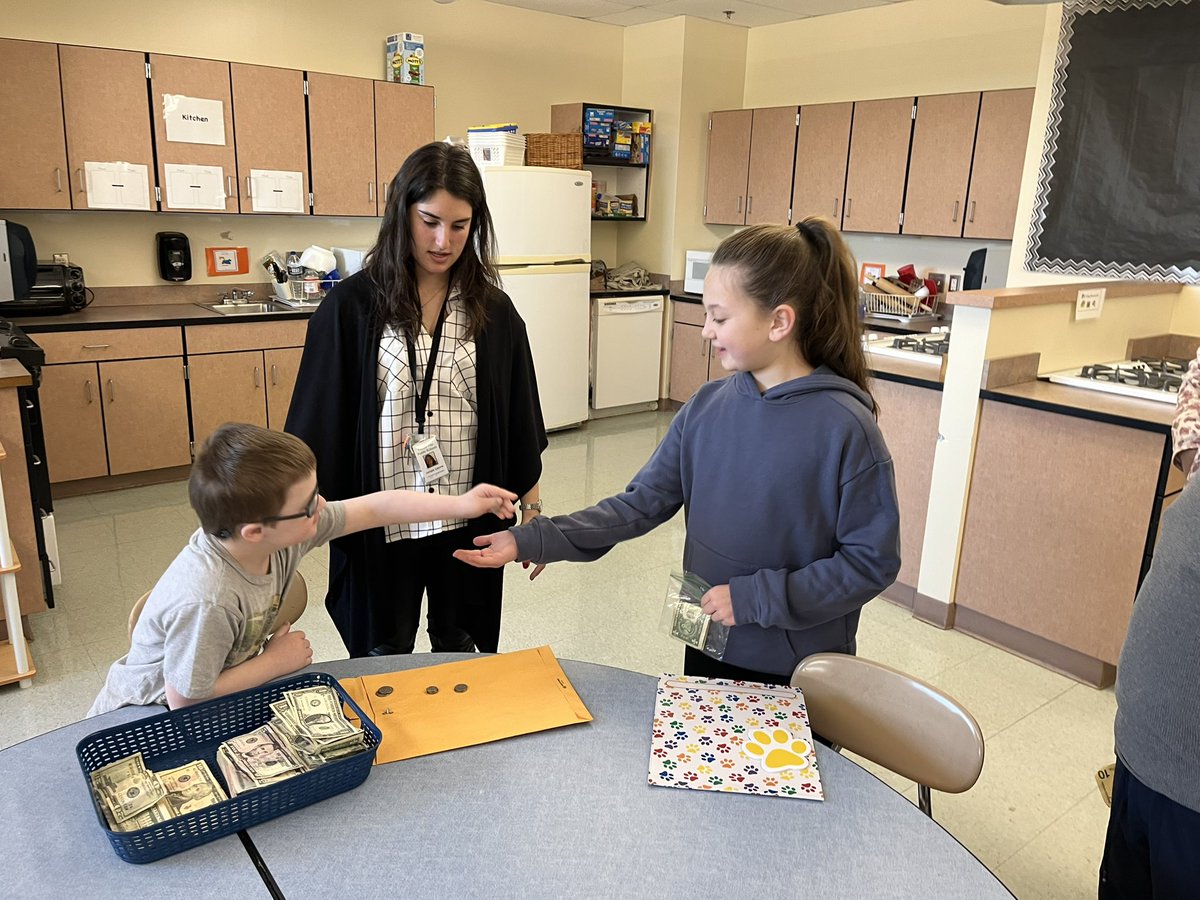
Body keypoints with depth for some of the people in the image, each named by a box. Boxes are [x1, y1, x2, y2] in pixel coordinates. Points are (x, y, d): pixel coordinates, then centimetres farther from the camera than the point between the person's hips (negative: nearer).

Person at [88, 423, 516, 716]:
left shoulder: (282, 528, -20)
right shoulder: (206, 602, -40)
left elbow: (375, 509, -12)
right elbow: (184, 700, -30)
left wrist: (461, 504, -11)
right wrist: (276, 661, -20)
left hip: (216, 692, 6)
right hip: (147, 720, -6)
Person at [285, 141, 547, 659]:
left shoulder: (493, 310, 0)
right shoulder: (351, 307, -7)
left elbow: (519, 421, 5)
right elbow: (317, 422, -4)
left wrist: (532, 510, 6)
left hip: (468, 522, 2)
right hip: (380, 525, -1)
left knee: (462, 651, 18)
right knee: (383, 659, 17)